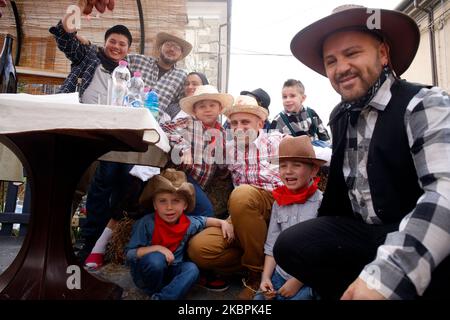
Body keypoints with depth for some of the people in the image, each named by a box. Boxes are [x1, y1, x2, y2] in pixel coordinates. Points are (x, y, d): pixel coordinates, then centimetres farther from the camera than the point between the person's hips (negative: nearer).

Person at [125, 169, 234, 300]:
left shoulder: (188, 223, -8)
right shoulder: (146, 223, -20)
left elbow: (204, 220, 14)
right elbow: (129, 254, -19)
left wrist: (223, 223, -2)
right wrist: (157, 248, -30)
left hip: (170, 273, 4)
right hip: (146, 274, -3)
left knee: (191, 268, -24)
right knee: (156, 258, -34)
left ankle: (162, 297, -21)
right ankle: (154, 291, -8)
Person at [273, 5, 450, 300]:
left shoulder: (425, 105, -14)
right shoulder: (339, 117, 8)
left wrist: (386, 275, -40)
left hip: (421, 241, -6)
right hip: (362, 232, 6)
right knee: (291, 246, -15)